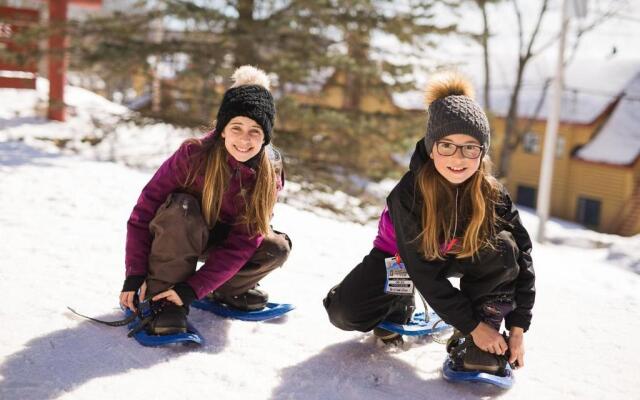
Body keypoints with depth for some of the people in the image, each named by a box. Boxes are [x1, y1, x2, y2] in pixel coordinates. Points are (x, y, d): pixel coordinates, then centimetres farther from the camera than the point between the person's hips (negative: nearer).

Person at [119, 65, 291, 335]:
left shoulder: (269, 174, -21)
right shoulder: (193, 155, -29)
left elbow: (241, 244, -25)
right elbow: (144, 210, -24)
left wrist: (192, 289, -32)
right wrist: (135, 274, -28)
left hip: (222, 240, 3)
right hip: (177, 237, -3)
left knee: (277, 248, -22)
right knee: (181, 208, -36)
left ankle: (227, 290, 5)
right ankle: (163, 301, -25)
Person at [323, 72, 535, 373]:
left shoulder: (492, 195, -27)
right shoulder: (409, 192, -34)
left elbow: (522, 257, -23)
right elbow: (423, 271, -32)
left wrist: (518, 326, -29)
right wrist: (472, 324, -33)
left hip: (461, 256, 1)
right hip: (404, 255, -1)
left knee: (503, 249, -31)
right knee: (343, 312, -20)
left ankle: (477, 345, -19)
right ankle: (399, 305, 13)